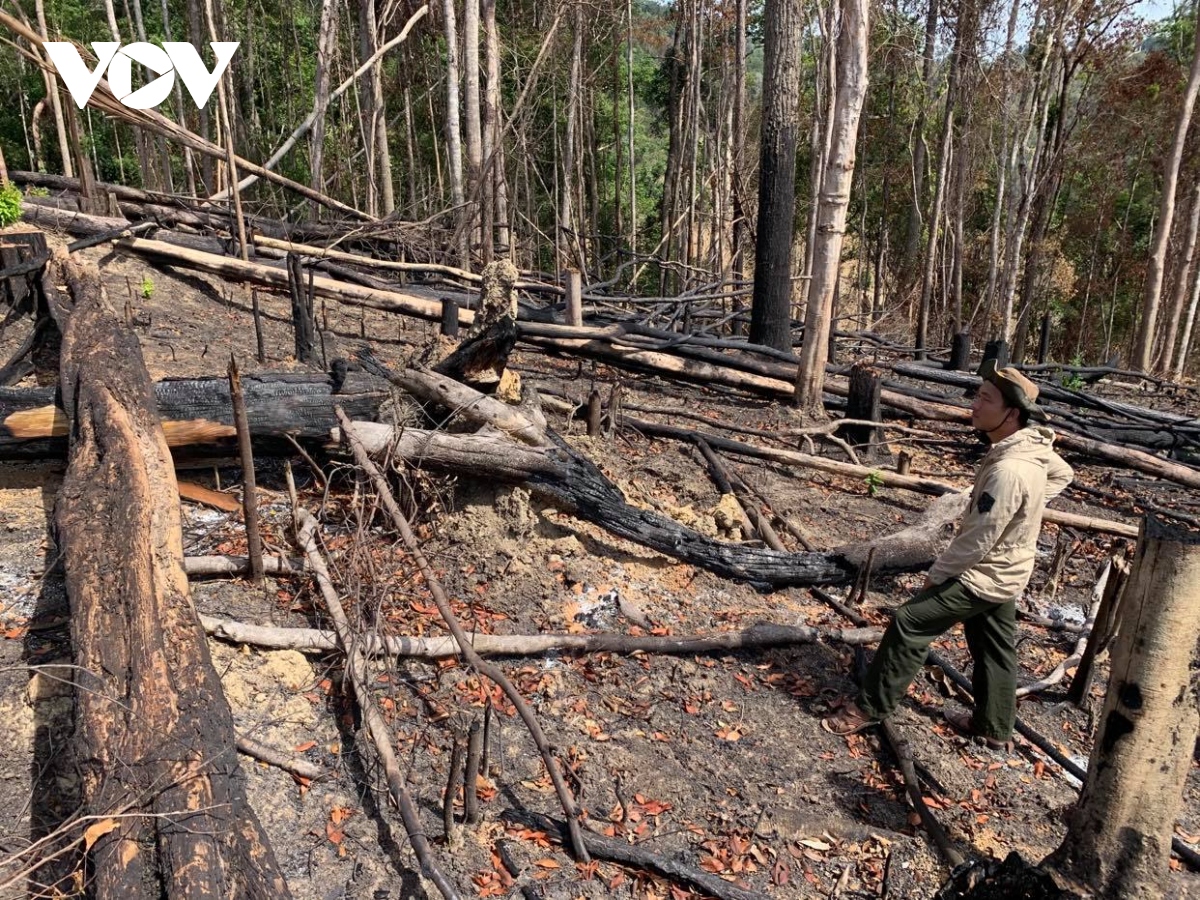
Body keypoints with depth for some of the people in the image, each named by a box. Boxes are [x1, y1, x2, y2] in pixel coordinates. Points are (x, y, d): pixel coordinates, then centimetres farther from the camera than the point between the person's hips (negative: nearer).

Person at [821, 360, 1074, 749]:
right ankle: (994, 727, 38)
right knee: (993, 648, 21)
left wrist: (937, 574, -12)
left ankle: (870, 706, 6)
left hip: (984, 576, -9)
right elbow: (1063, 474, 20)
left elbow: (976, 542, -27)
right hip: (1002, 571, 9)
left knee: (909, 622, -5)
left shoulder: (1008, 470, -33)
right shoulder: (1033, 446, -3)